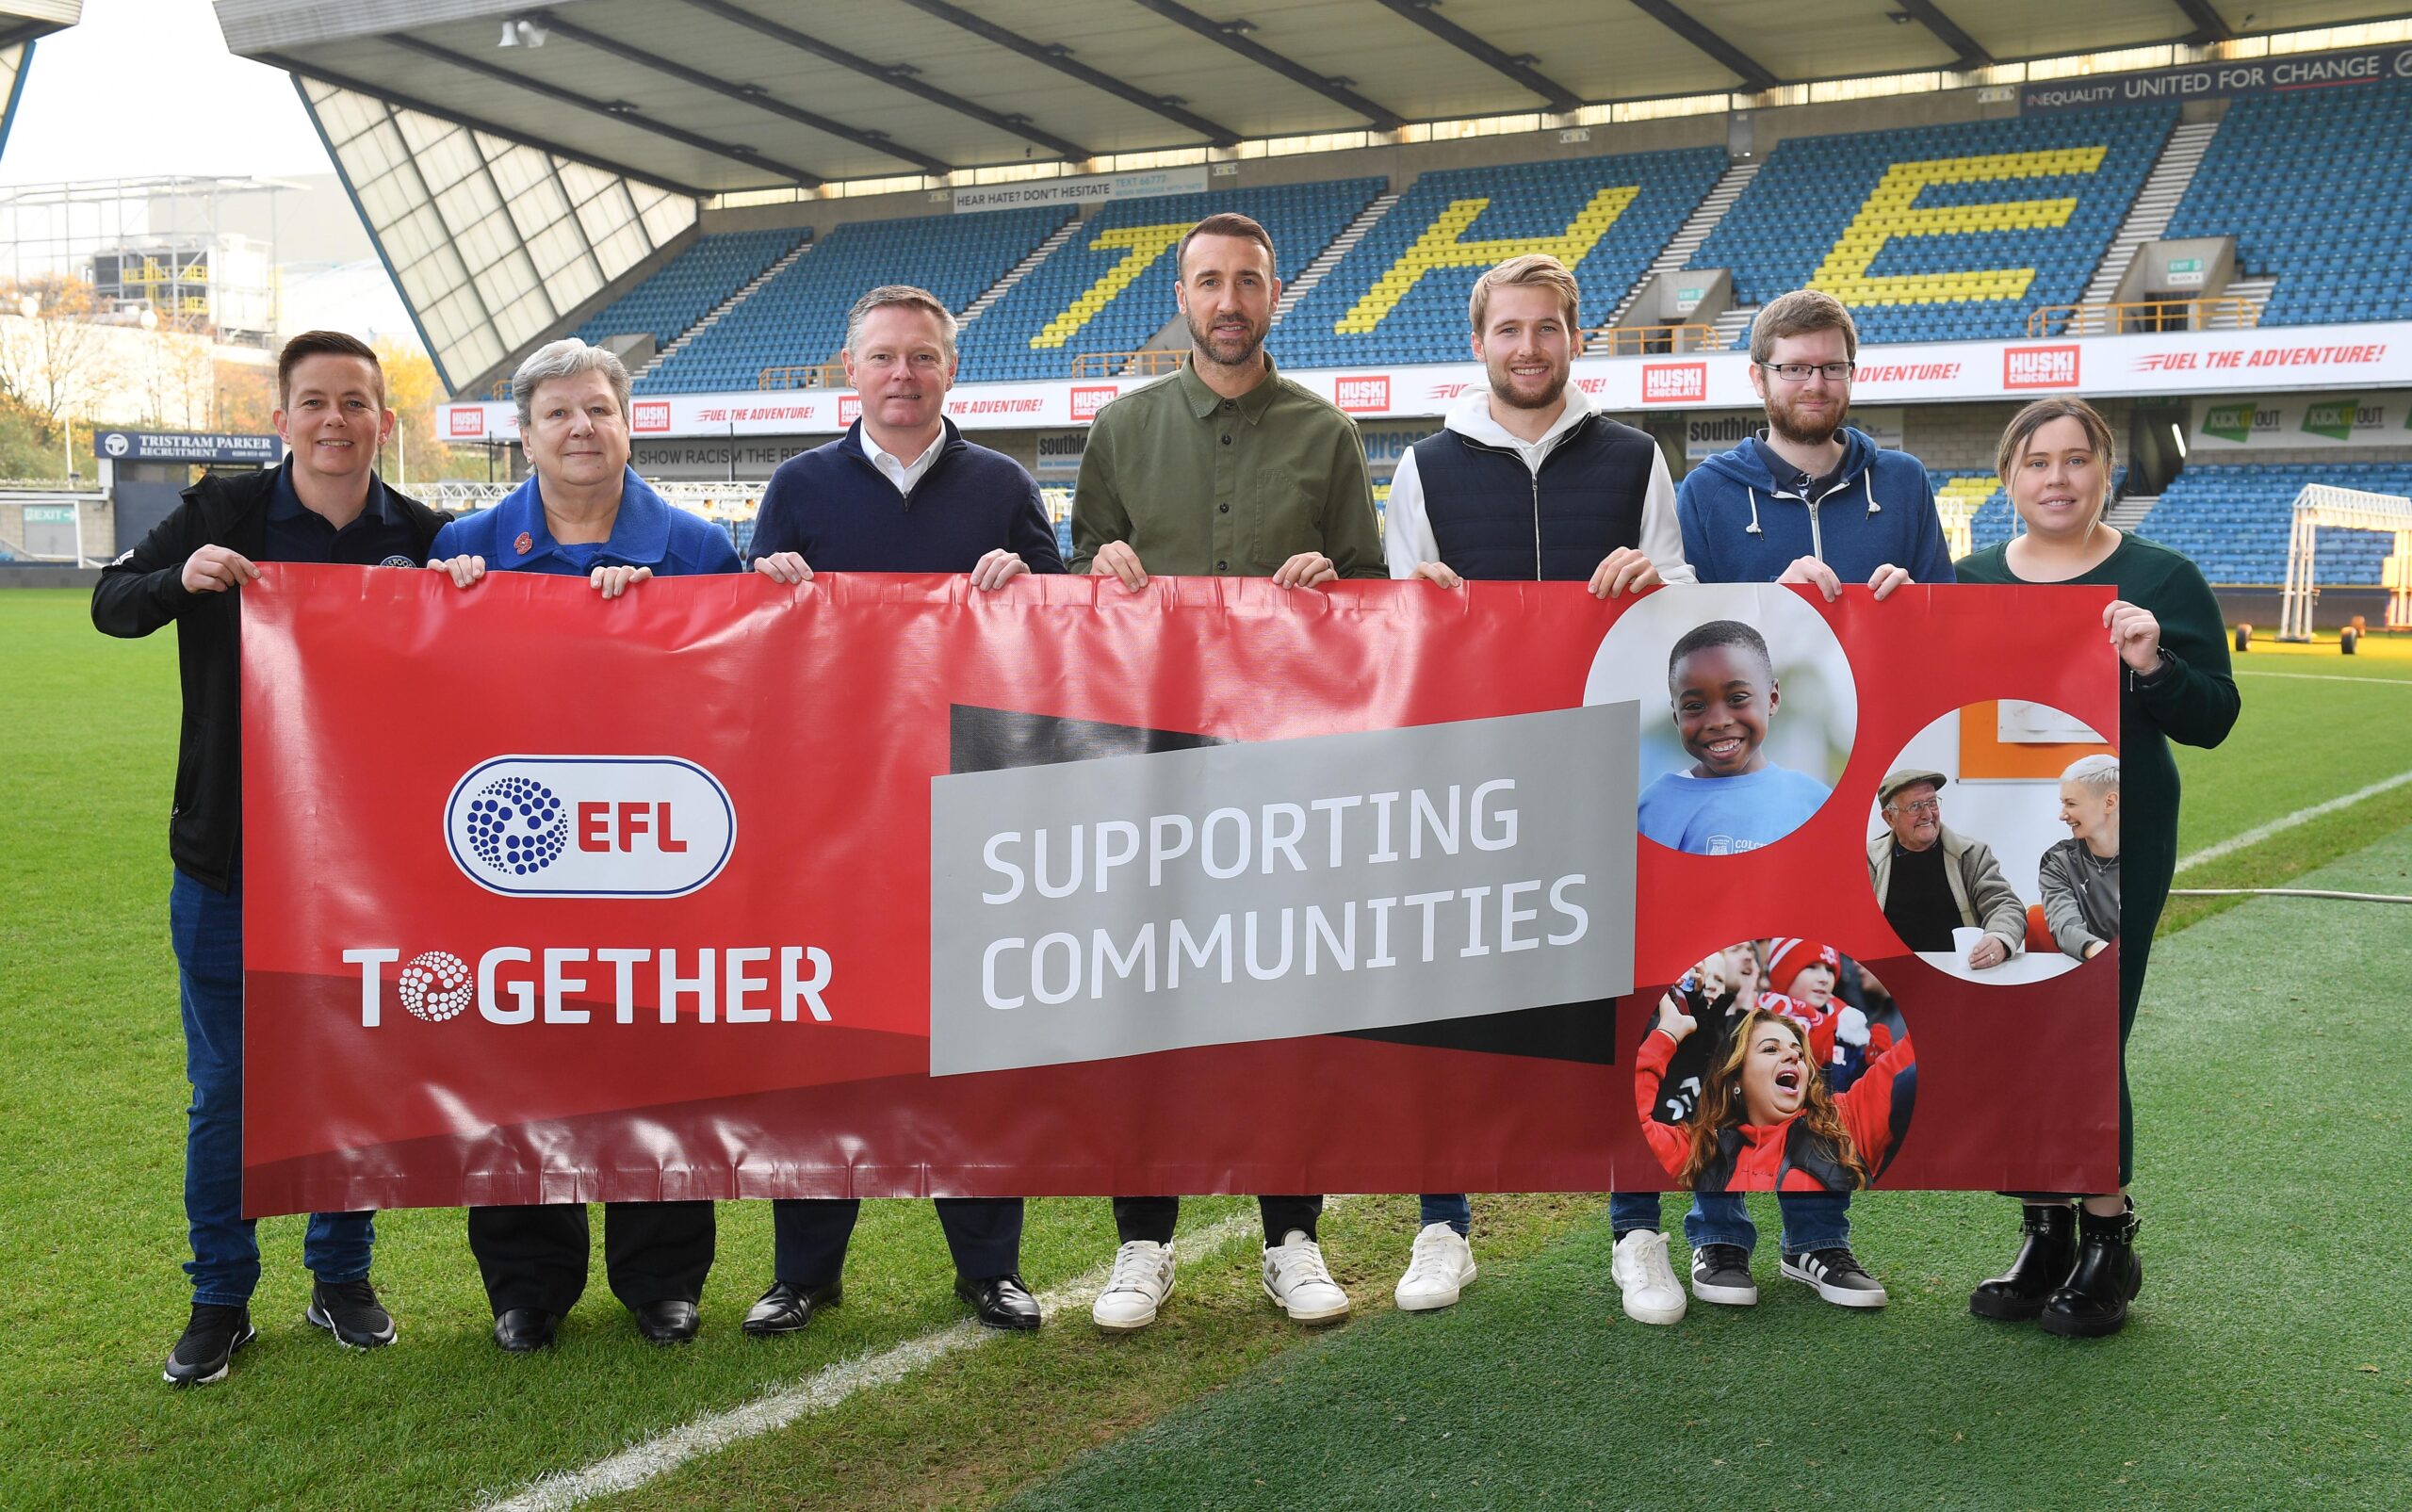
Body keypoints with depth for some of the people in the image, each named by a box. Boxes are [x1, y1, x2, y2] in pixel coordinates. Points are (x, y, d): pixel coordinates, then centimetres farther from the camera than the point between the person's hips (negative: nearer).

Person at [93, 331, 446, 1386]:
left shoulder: (423, 537, -1)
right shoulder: (221, 513, -2)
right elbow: (109, 603, 2)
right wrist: (182, 578, -17)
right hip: (229, 861, -1)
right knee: (224, 1091, 7)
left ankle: (341, 1277, 29)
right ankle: (220, 1301, 23)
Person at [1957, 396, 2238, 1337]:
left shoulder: (2160, 581, -1)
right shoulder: (1968, 583, 8)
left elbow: (2213, 721, -3)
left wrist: (2152, 665, -22)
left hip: (2114, 851, -4)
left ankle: (2107, 1242, 15)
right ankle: (2044, 1235, 23)